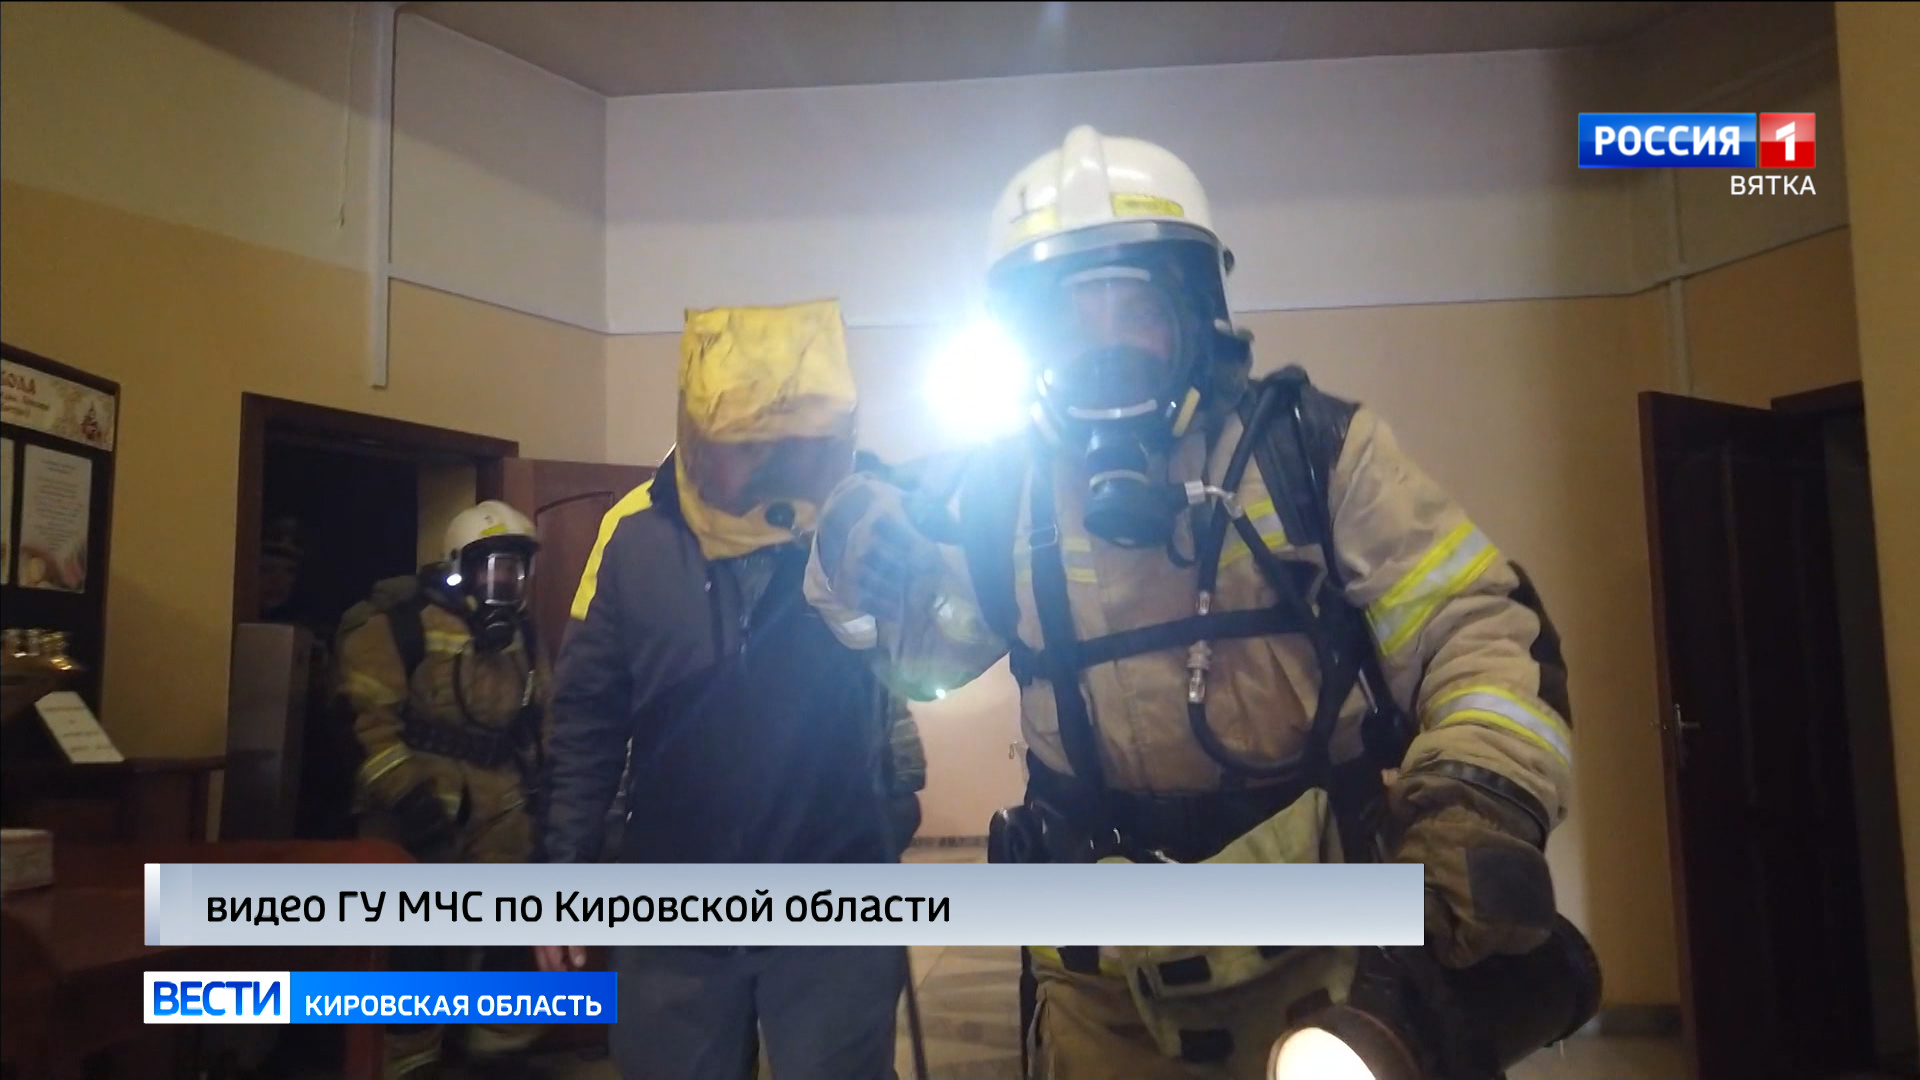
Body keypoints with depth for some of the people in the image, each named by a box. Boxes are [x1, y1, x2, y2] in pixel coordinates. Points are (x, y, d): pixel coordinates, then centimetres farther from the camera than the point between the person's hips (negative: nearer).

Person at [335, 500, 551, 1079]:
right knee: (416, 939, 1)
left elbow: (539, 719, 20)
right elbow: (363, 716, -15)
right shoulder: (400, 623, -8)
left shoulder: (521, 634, 14)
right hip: (423, 801, -6)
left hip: (500, 804, 7)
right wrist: (400, 791, -21)